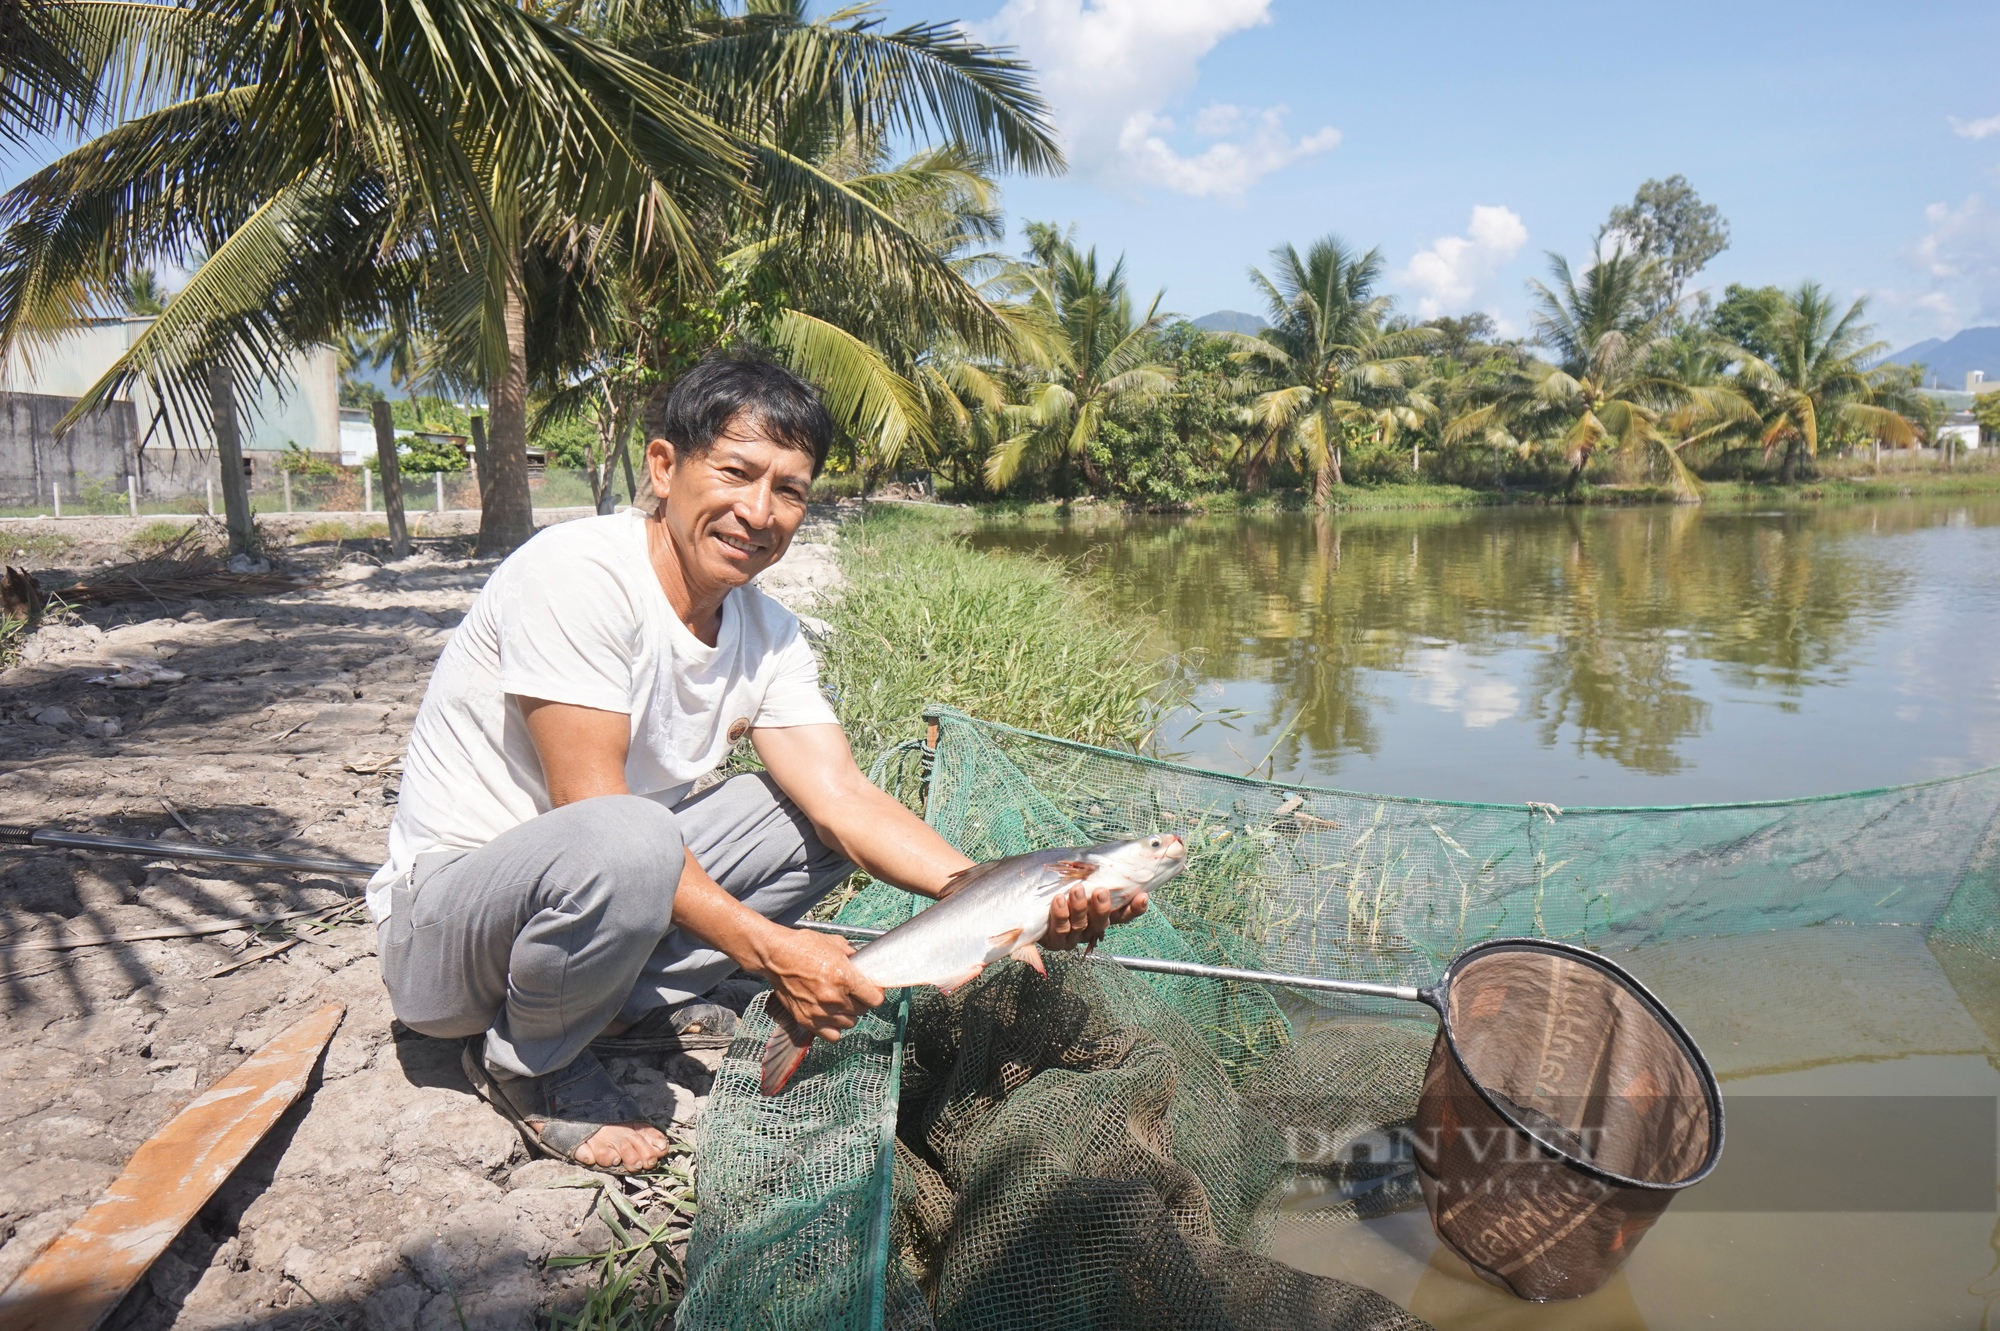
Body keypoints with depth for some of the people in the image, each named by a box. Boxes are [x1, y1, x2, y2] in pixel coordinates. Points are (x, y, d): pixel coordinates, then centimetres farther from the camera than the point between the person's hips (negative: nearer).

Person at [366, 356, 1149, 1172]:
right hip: (440, 915, -6)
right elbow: (593, 814, -28)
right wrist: (769, 951, -31)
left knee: (814, 815, -2)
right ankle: (524, 1062, -8)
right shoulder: (579, 573, -24)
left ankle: (637, 1000, 3)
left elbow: (842, 796, -12)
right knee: (631, 843, -38)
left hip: (602, 888, 7)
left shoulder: (769, 636, -2)